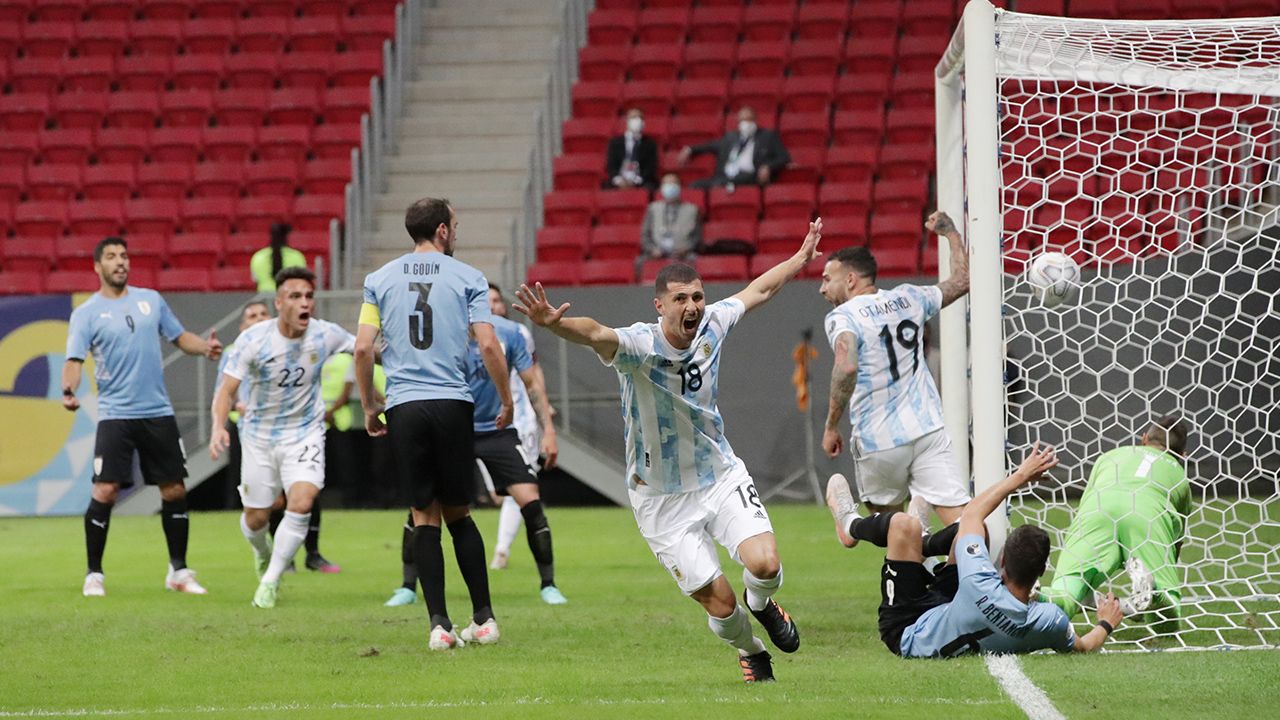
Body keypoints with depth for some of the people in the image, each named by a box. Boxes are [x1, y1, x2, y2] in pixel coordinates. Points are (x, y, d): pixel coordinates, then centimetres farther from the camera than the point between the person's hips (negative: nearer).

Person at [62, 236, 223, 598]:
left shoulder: (151, 299, 10)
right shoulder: (86, 313, -2)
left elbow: (180, 336, 18)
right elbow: (74, 359, -11)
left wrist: (205, 347, -3)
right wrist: (69, 390, -31)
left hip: (158, 413, 4)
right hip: (115, 415, -4)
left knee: (175, 490, 4)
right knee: (105, 492, -12)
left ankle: (179, 571, 18)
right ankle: (94, 574, 0)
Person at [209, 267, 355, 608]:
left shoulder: (325, 335, -13)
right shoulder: (253, 340, -19)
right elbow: (227, 389, -18)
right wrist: (219, 426, -35)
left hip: (304, 433, 0)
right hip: (259, 436, 0)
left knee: (301, 503, -22)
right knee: (255, 518, 8)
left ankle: (271, 581, -7)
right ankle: (263, 554, 46)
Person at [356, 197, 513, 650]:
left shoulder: (380, 280, 8)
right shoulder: (467, 278, 3)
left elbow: (362, 349, 2)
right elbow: (488, 345, -4)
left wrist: (369, 406, 13)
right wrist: (506, 401, 7)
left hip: (404, 408, 1)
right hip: (453, 404, -1)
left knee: (425, 516, 4)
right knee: (458, 513, 10)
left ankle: (439, 625, -4)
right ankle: (483, 618, 9)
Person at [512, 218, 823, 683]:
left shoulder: (712, 325, -6)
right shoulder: (639, 345, -23)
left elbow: (758, 291, 16)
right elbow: (595, 334, -45)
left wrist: (801, 258, 29)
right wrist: (553, 323, -66)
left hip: (721, 476, 4)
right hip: (662, 499, -4)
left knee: (765, 565, -18)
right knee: (719, 602, -6)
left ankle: (762, 605, 21)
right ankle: (750, 652, 30)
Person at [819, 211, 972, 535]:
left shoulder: (842, 316, -6)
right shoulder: (908, 298, 11)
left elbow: (847, 367, -25)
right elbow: (962, 280, 26)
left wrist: (831, 426, -17)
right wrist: (951, 232, 39)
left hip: (878, 443, -4)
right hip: (927, 431, 4)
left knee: (888, 519, 21)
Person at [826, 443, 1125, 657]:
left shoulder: (982, 589, -44)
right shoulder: (1051, 622, -34)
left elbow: (971, 512, -26)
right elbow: (1081, 647, -8)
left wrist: (1021, 476, -15)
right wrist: (1105, 625, 13)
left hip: (907, 633, -5)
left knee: (904, 524, -11)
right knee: (974, 527, 6)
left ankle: (852, 524, 26)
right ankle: (923, 546, 40)